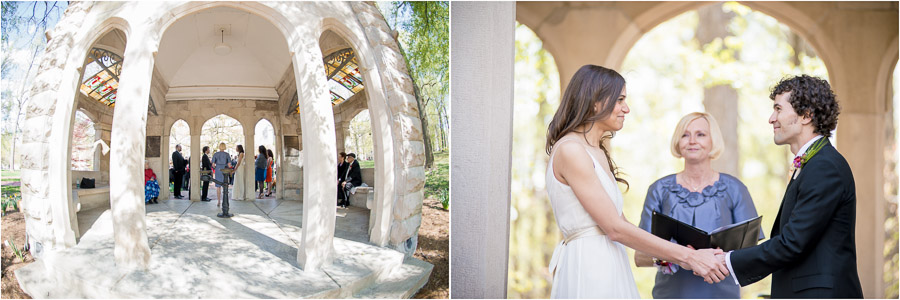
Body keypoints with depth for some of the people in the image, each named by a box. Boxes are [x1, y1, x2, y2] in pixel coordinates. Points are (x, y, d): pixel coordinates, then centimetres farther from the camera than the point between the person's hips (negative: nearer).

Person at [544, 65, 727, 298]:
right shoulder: (570, 150, -13)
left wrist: (679, 255, 4)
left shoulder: (599, 153, 16)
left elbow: (621, 224, 14)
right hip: (588, 270, -9)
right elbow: (615, 228, -16)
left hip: (609, 269, 9)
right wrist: (688, 256, -13)